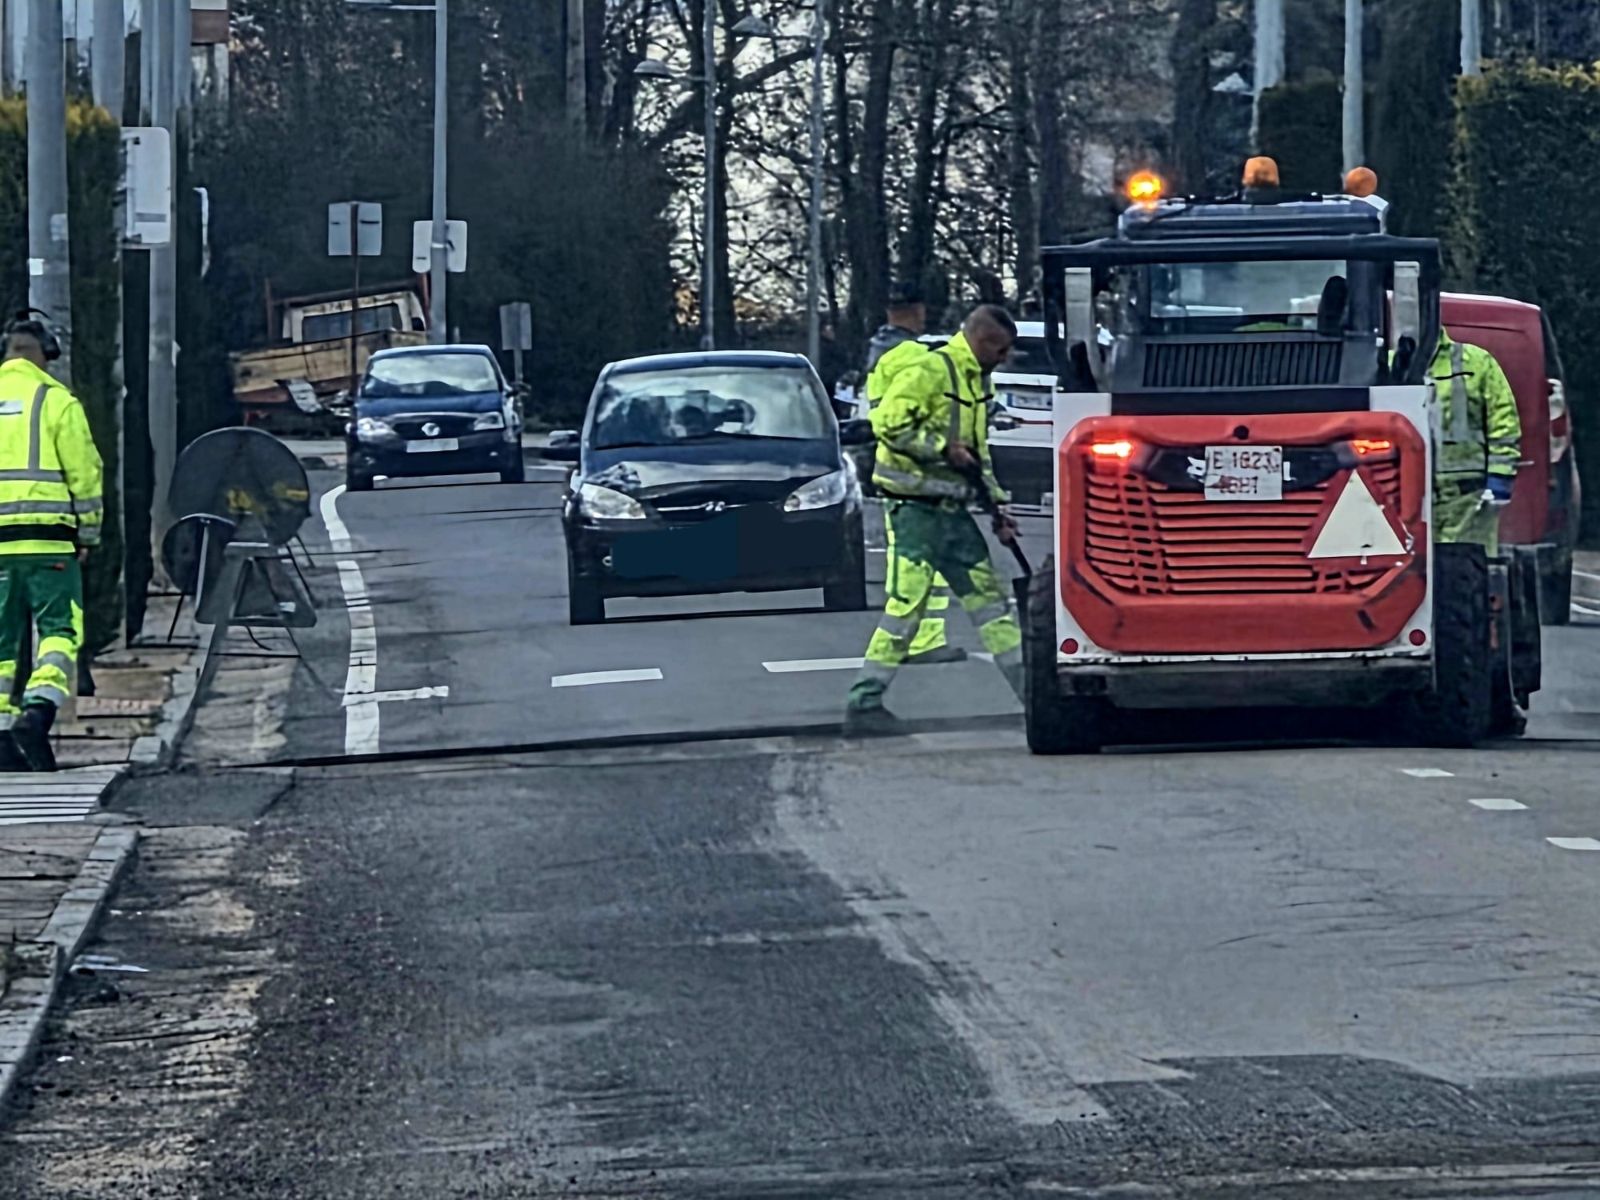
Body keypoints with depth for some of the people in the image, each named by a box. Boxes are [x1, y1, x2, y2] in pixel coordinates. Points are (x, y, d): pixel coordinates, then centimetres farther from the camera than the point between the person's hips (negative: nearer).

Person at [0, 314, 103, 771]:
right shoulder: (57, 400, -2)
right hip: (48, 539, -4)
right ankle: (39, 710, -23)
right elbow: (84, 472, -4)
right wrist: (88, 534, 6)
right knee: (59, 629, -2)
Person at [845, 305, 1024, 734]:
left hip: (952, 509, 9)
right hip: (916, 507, -9)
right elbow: (889, 423, -21)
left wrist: (997, 505, 17)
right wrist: (944, 449, -19)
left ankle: (1030, 689, 13)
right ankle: (865, 702, -6)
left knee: (988, 594, 9)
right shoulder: (929, 371, -12)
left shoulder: (976, 380, 17)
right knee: (906, 603, -10)